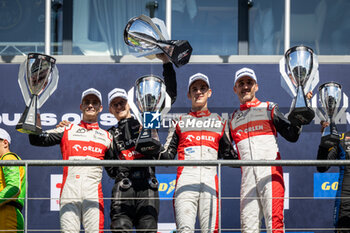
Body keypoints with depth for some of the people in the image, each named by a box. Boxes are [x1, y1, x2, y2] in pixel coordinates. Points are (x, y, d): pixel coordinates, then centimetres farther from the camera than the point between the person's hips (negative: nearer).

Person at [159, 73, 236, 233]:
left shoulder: (219, 122, 24)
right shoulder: (180, 122, 22)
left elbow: (227, 154, 23)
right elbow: (168, 154, 16)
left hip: (210, 181, 1)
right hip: (185, 177, -1)